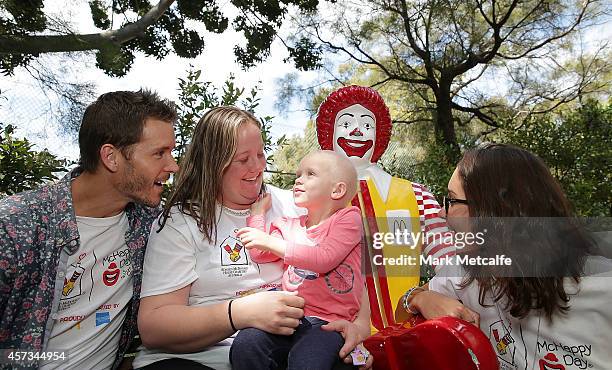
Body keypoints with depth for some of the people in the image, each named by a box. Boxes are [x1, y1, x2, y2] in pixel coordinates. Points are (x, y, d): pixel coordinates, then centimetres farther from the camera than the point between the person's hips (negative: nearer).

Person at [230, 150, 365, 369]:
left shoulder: (348, 218, 0)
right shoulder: (290, 225, 19)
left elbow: (324, 259, -14)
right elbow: (259, 256, 13)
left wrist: (271, 242, -14)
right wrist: (258, 210, 19)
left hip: (328, 321, -4)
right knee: (244, 345, -21)